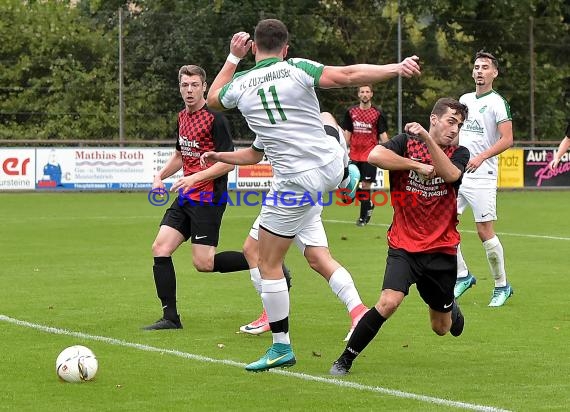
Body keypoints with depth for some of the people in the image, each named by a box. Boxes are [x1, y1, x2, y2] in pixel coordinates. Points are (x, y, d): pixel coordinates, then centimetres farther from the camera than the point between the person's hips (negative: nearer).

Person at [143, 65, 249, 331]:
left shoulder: (215, 119, -12)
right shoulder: (182, 117, 13)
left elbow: (227, 162, -16)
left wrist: (195, 178, -24)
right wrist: (161, 175, 14)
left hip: (208, 198, -8)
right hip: (186, 197, 8)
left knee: (203, 263, -11)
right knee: (160, 249, -4)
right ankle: (170, 318, 2)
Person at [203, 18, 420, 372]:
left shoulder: (239, 86, -3)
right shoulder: (297, 69, -8)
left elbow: (212, 98, 20)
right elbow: (350, 75, -15)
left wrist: (233, 57, 26)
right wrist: (397, 68, -9)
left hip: (295, 182, -2)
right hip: (332, 165, 2)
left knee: (269, 265, 8)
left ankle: (282, 347, 7)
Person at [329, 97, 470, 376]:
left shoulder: (459, 154, 3)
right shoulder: (407, 142, -1)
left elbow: (450, 174, -20)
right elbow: (375, 155, -20)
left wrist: (426, 138, -28)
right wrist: (417, 165, -16)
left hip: (442, 250, 2)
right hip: (403, 246, -2)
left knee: (441, 328, 14)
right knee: (389, 301, -28)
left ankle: (451, 309, 53)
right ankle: (344, 360, -14)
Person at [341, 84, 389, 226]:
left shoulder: (378, 113, -1)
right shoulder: (351, 112, 7)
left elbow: (383, 135, 1)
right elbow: (347, 132, 12)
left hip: (370, 154, -4)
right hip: (354, 154, 4)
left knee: (366, 184, -6)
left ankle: (363, 216, 0)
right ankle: (368, 204, 30)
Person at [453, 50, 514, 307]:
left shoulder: (497, 103, -7)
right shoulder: (464, 99, 15)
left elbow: (507, 139, -15)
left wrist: (481, 157, -25)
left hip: (481, 176, -7)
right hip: (456, 173, 7)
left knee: (484, 231, -7)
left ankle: (502, 286, 8)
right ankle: (463, 276, 14)